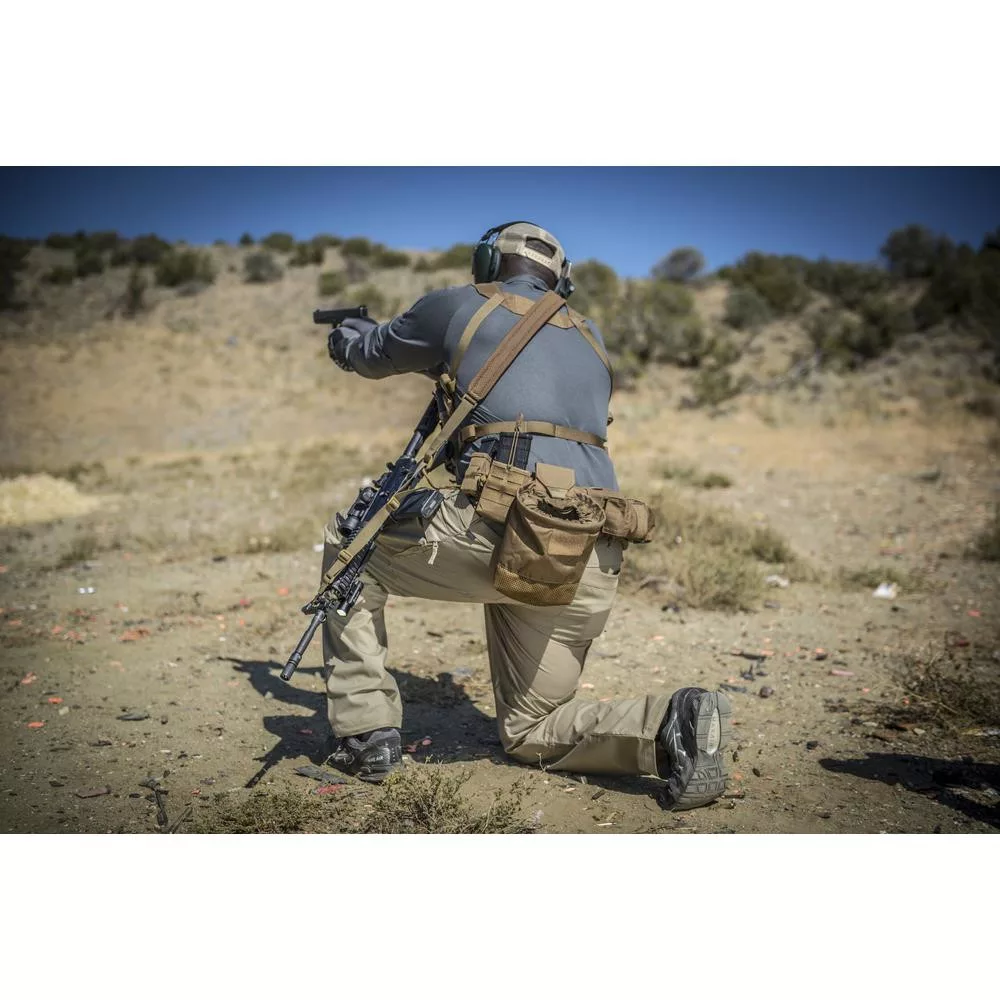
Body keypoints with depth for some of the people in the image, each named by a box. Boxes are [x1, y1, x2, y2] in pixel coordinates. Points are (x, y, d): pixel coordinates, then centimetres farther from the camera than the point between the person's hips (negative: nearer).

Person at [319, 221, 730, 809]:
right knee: (530, 732, 21)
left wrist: (347, 333, 54)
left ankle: (367, 735, 13)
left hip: (503, 533, -6)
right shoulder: (591, 338, 26)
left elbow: (374, 355, 29)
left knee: (349, 545, 20)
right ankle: (671, 724, -4)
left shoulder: (462, 306, 13)